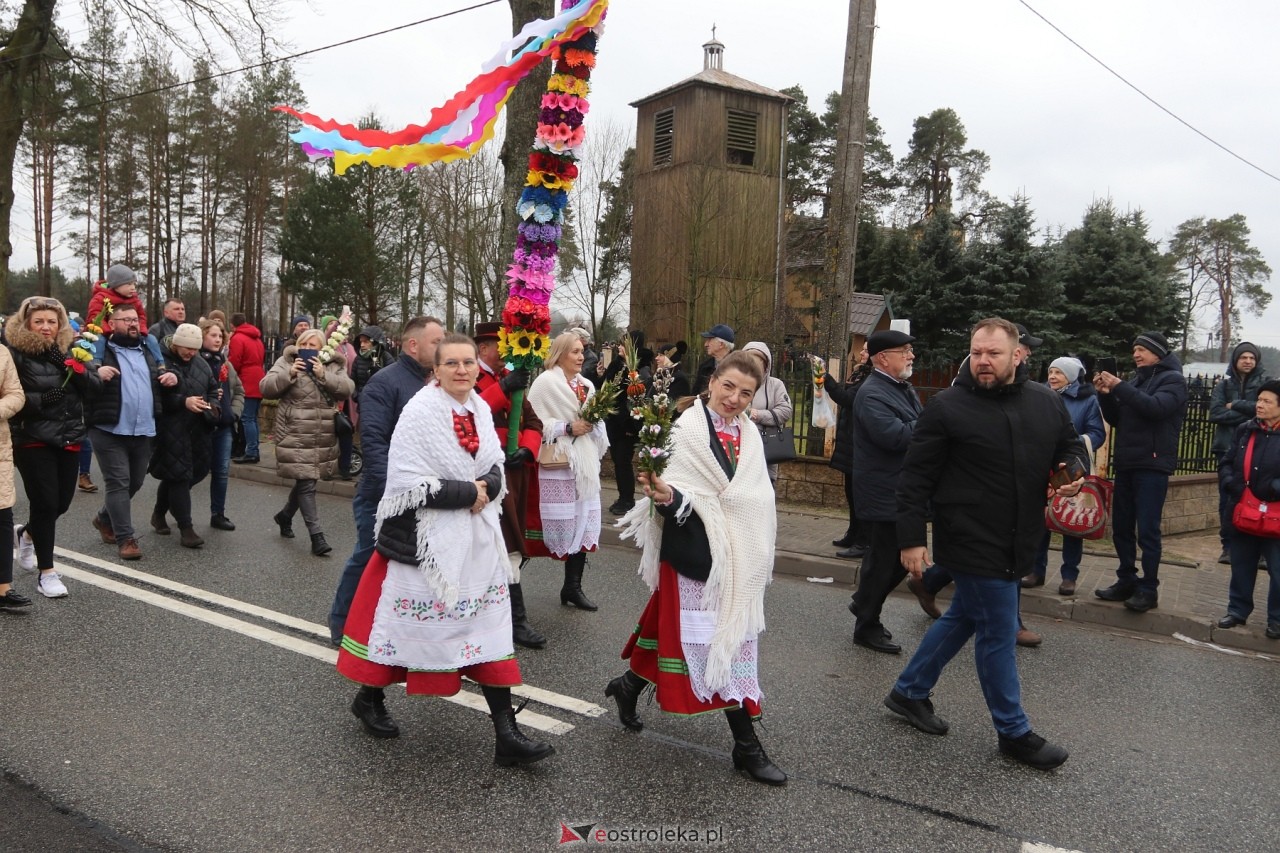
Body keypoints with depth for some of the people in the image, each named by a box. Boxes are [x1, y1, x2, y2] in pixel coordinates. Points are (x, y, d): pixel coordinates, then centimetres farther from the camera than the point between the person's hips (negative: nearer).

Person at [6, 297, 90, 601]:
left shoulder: (70, 351, 7)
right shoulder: (15, 354, -8)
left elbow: (95, 387, 0)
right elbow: (11, 399, -11)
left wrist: (70, 366, -14)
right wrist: (40, 399, -23)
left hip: (69, 438, 5)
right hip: (33, 440, -5)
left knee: (62, 501, 10)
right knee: (45, 502, -6)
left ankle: (27, 533, 44)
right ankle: (46, 573, 8)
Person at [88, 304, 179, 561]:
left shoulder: (147, 352, 16)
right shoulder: (100, 351, -2)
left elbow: (162, 379, 28)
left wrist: (172, 377, 6)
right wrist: (95, 373, -28)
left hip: (143, 431, 6)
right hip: (110, 431, -6)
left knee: (135, 482, 15)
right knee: (118, 483, -5)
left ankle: (105, 519, 38)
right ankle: (125, 538, 0)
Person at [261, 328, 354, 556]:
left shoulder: (334, 366, 7)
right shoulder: (287, 362, 1)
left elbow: (347, 389, -8)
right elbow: (266, 388, -5)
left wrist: (323, 375, -19)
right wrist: (289, 373, -18)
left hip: (323, 437, 4)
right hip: (295, 435, -4)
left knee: (306, 480, 17)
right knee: (306, 484, -8)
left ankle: (285, 516, 42)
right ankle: (316, 535, -6)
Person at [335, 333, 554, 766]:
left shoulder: (480, 409, 4)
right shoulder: (420, 412, -15)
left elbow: (496, 466, 12)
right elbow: (409, 483, -21)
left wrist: (487, 487, -10)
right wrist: (468, 492, -19)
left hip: (476, 539, 6)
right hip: (423, 539, -6)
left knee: (490, 628, 4)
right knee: (406, 623, 9)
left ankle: (507, 736, 9)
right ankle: (369, 698, 37)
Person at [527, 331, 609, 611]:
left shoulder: (586, 385, 14)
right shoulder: (545, 382, -7)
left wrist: (594, 421, -5)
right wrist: (568, 427, -17)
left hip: (584, 462, 7)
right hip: (558, 463, -7)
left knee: (583, 523, 6)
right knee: (562, 523, -4)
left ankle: (573, 586, 15)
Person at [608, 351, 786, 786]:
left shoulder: (749, 434, 8)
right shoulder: (688, 429, -13)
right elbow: (683, 494, -18)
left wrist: (759, 554, 18)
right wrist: (666, 496, -40)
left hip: (740, 555, 8)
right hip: (697, 553, -8)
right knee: (716, 641, -2)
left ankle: (630, 685, 35)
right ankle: (745, 744, 9)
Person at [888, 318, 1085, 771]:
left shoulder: (1047, 403, 3)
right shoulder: (947, 407, -12)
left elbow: (1071, 444, 20)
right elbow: (916, 477, -10)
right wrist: (912, 538, -13)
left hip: (1017, 542, 7)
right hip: (972, 542, -7)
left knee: (963, 618, 18)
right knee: (998, 632, 1)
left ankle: (908, 692, 37)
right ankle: (1014, 732, 18)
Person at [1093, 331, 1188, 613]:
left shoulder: (1172, 379, -2)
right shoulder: (1137, 380, 18)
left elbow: (1156, 407, -21)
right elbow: (1117, 420, 16)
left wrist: (1119, 387, -23)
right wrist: (1106, 394, 0)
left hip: (1152, 465, -7)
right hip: (1126, 463, 7)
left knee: (1147, 530, -7)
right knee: (1121, 527, 8)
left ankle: (1148, 589, -1)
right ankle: (1126, 581, 17)